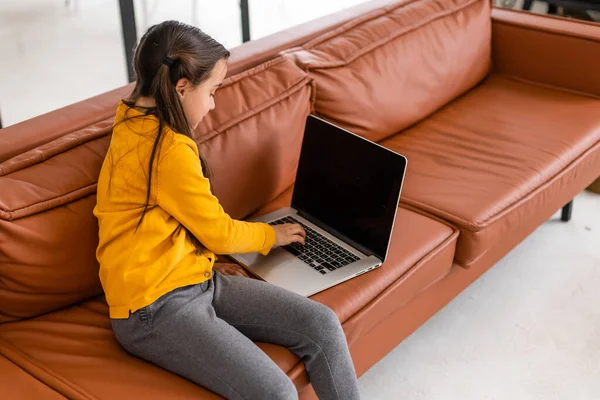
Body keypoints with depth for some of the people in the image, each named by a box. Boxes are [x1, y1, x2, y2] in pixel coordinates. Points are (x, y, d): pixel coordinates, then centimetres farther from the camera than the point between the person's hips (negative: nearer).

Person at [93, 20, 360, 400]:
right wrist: (271, 234, 8)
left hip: (199, 281, 10)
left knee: (323, 326, -4)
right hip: (156, 309, -10)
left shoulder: (136, 117, 6)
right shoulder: (170, 149, -21)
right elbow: (218, 233, -10)